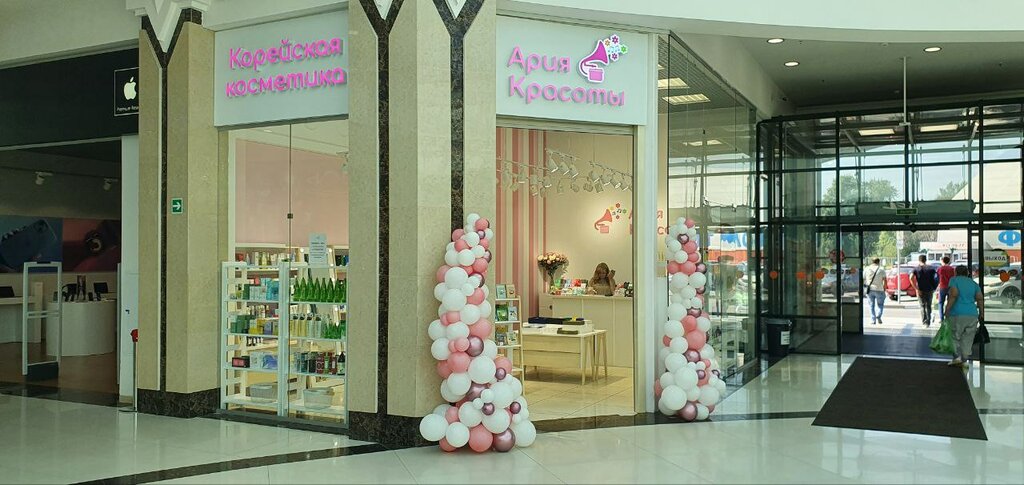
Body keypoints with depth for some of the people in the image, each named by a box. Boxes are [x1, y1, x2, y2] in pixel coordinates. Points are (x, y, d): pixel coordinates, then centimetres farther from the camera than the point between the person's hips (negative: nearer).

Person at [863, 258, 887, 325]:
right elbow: (885, 280, -7)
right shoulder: (881, 269, -2)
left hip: (870, 290, 2)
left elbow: (863, 279, 5)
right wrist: (884, 289, 3)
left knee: (872, 306, 9)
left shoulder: (866, 269, 4)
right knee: (880, 304, 11)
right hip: (879, 290, -2)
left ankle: (873, 320, 5)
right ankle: (878, 316, -11)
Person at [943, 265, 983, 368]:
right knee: (967, 338, 7)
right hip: (972, 314, 4)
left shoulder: (954, 280, 1)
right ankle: (964, 360, 5)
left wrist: (947, 309, -13)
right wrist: (981, 313, 9)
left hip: (957, 314, -4)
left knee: (954, 336, 8)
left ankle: (957, 357, -4)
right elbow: (980, 298, 5)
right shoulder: (973, 283, 14)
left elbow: (954, 294, -14)